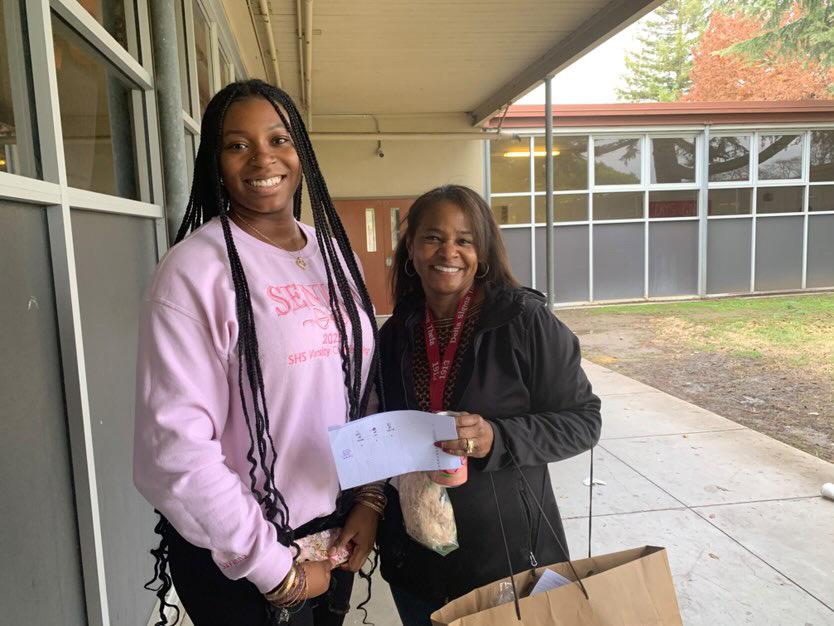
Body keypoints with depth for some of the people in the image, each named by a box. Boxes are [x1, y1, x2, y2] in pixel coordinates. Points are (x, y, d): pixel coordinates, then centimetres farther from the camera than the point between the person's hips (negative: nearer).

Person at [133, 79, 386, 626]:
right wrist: (276, 569, -15)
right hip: (237, 560, -6)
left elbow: (364, 385, 7)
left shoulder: (331, 252, 2)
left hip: (336, 532, 6)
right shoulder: (197, 269, -17)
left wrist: (371, 497, -2)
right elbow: (175, 447, -21)